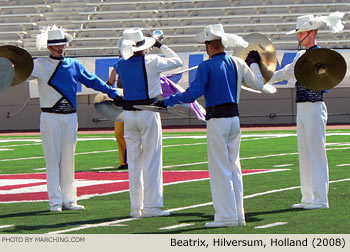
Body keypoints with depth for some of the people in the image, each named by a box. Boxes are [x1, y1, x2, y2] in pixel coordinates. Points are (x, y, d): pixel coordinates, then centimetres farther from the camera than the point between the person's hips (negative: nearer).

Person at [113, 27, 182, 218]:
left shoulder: (122, 64, 1)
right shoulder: (152, 62, -10)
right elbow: (177, 61, 5)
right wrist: (161, 46, 15)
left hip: (129, 114, 4)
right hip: (148, 112, -4)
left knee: (134, 161, 9)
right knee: (152, 160, 0)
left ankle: (136, 207, 10)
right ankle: (151, 206, -2)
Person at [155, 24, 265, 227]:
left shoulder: (207, 66, -9)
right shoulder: (238, 64, 9)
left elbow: (192, 94, -16)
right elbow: (259, 85, 19)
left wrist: (166, 102, -10)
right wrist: (255, 64, 36)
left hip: (217, 120, -7)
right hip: (234, 117, 7)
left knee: (219, 168, -4)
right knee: (234, 167, 12)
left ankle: (226, 216, -6)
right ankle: (238, 215, 13)